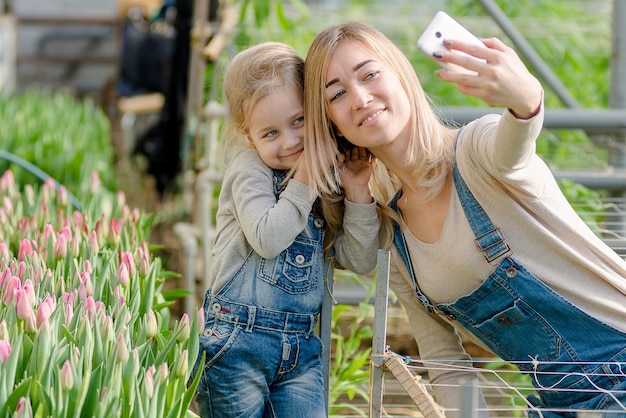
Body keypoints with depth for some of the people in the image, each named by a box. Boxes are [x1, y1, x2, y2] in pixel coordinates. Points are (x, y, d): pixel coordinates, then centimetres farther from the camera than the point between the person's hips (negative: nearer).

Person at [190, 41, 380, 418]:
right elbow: (267, 239, -23)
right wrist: (304, 182, -18)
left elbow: (361, 261, 4)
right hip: (238, 340, -4)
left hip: (302, 346, 5)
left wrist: (358, 193, -6)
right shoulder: (250, 168, -7)